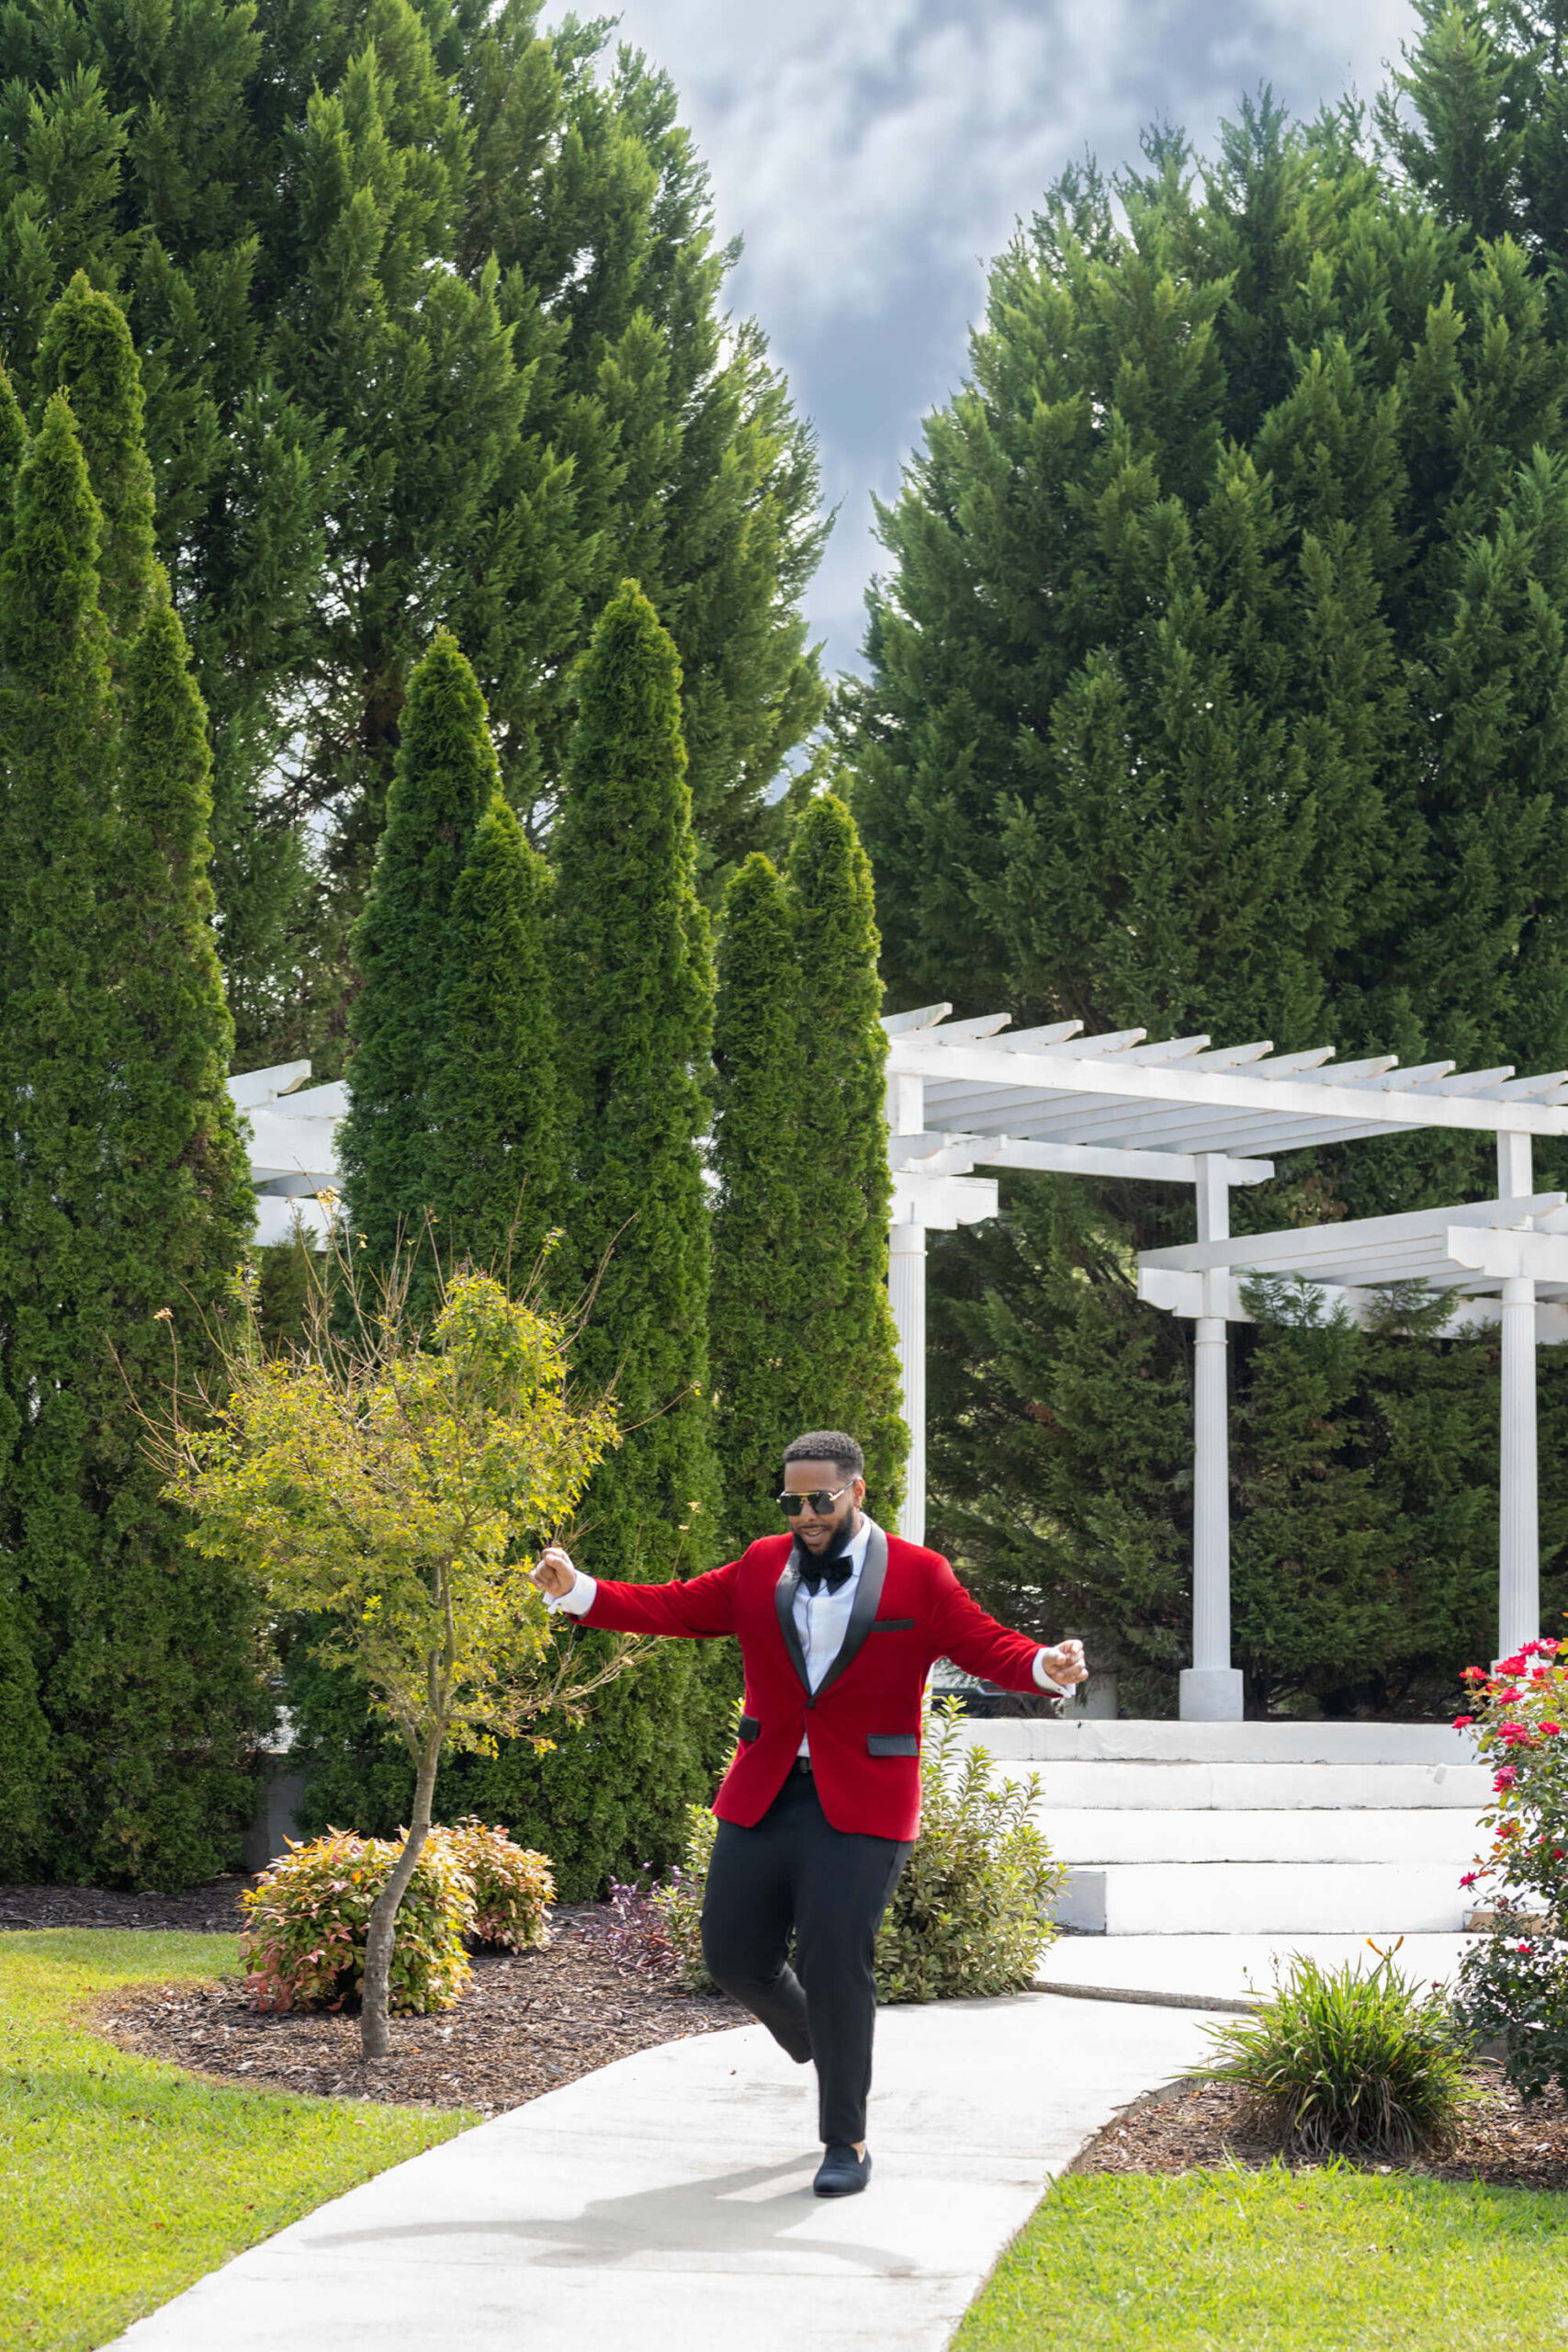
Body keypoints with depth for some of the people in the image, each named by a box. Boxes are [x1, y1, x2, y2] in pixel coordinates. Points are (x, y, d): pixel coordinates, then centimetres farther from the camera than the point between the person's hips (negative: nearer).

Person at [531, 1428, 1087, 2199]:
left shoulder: (919, 1578, 0)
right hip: (762, 1801, 4)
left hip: (860, 1810, -4)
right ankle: (824, 2047, 33)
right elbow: (675, 1608, 9)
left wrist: (1046, 1667, -26)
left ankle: (846, 2143, 4)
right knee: (734, 1955, 4)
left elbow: (985, 1644, -6)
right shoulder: (761, 1567, 10)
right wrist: (578, 1591, -3)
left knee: (835, 1962, -10)